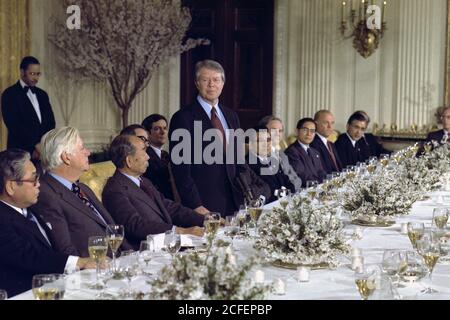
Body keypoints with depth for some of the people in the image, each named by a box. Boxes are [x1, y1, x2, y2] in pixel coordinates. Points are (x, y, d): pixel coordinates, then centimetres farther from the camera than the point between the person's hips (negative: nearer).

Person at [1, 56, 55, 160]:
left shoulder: (42, 94, 16)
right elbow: (14, 124, -12)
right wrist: (36, 144, -17)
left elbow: (51, 122, 11)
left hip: (44, 151, 5)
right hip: (21, 152, -5)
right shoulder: (9, 94, -2)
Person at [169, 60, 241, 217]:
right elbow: (180, 168, -10)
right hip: (203, 203, -5)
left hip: (232, 201, 6)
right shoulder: (183, 118, -7)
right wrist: (195, 205, -16)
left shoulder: (231, 116, 13)